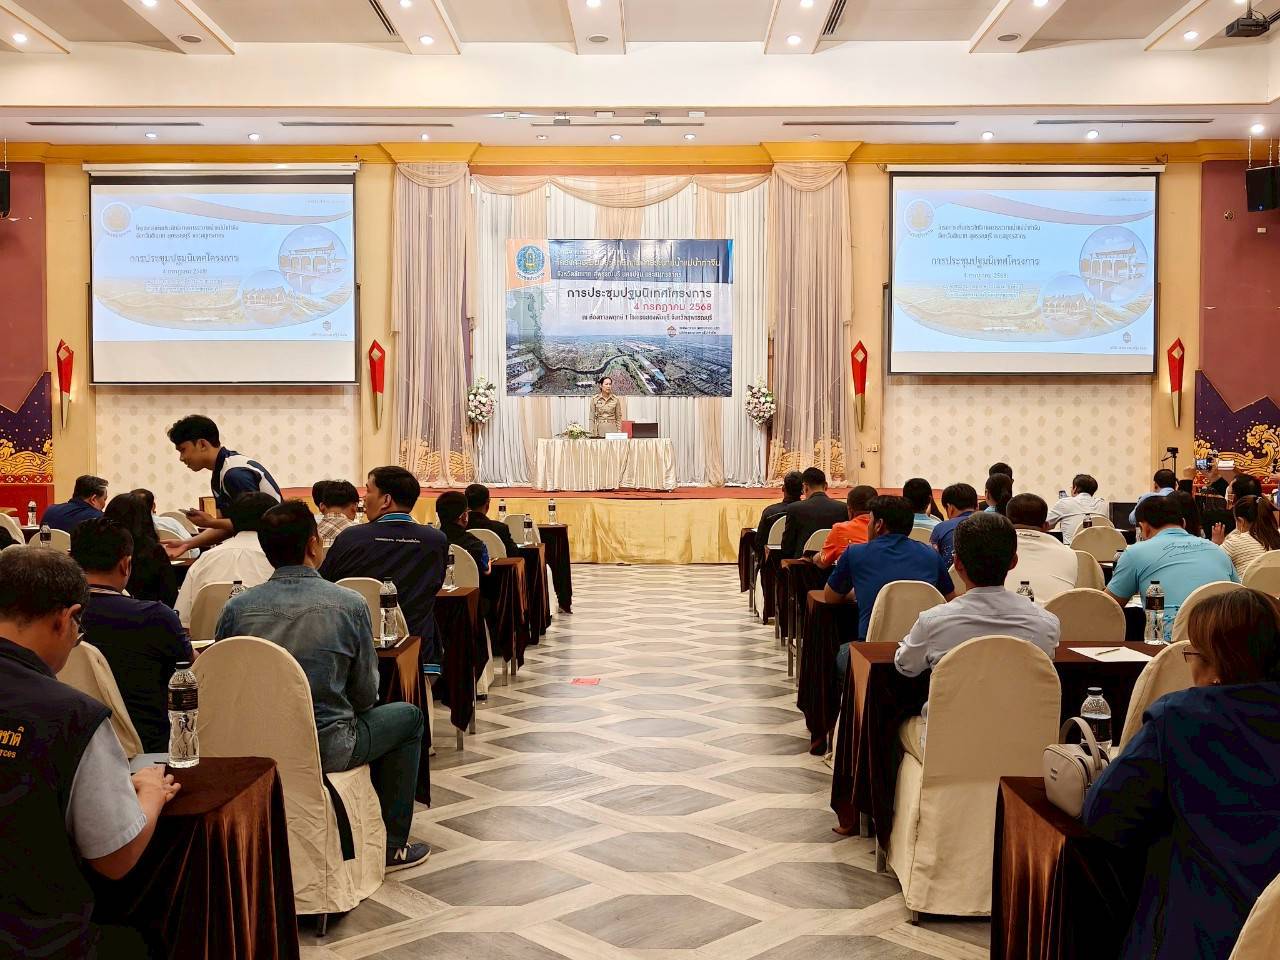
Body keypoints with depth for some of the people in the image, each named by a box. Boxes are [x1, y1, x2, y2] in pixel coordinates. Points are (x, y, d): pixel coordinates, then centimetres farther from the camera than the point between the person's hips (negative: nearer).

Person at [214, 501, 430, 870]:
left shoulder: (236, 609, -4)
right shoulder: (350, 605, -12)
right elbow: (366, 694, -4)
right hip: (325, 748, -4)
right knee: (408, 716, 23)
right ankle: (392, 845, 25)